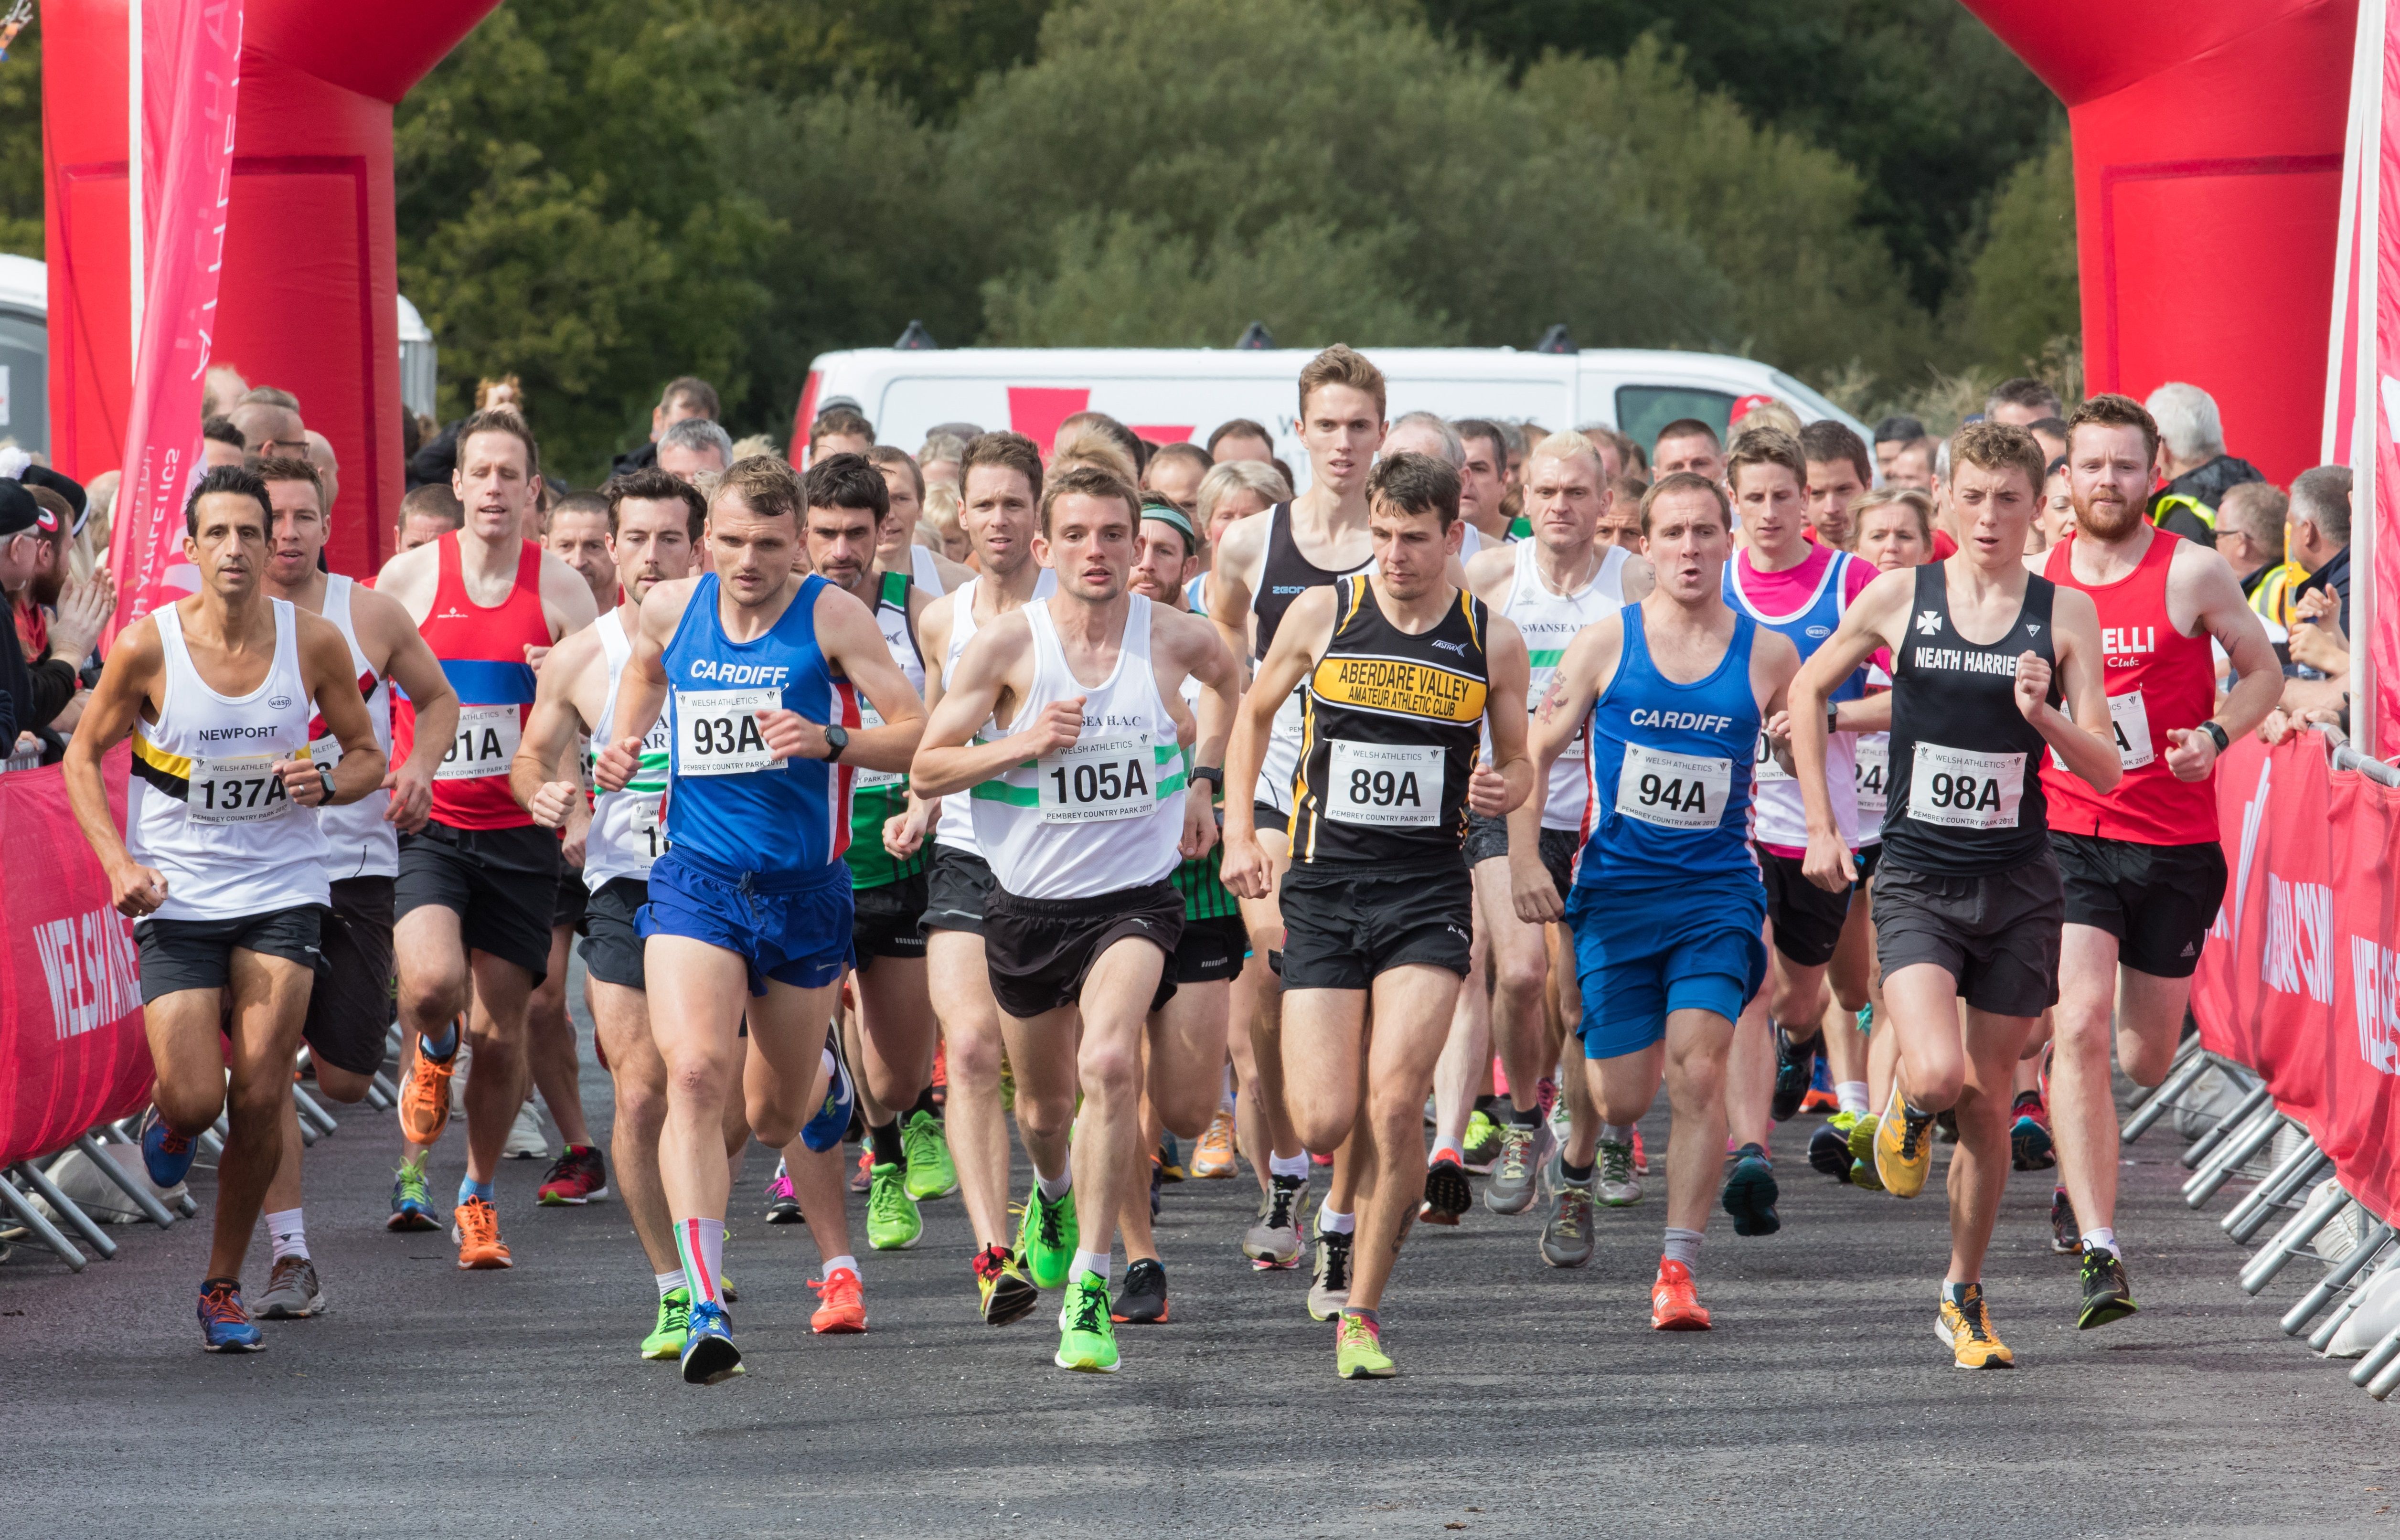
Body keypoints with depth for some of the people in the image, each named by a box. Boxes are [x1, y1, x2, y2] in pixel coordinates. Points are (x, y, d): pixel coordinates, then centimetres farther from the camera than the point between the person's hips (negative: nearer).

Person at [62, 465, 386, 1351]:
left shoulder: (313, 643, -6)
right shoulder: (148, 646, -10)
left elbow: (367, 754, 8)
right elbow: (84, 755, 3)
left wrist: (327, 785, -15)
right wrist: (119, 862, -10)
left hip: (281, 892, 1)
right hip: (177, 899, -1)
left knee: (260, 1099, -6)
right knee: (196, 1099, -9)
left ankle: (224, 1285, 11)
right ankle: (171, 1121, 31)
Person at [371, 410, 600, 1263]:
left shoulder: (560, 588, 1)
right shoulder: (409, 576, 0)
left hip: (519, 831, 1)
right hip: (425, 822, -1)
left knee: (501, 1032, 3)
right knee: (433, 982, -25)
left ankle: (477, 1196, 24)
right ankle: (429, 1053, 12)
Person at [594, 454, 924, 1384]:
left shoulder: (830, 617, -8)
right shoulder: (669, 610, 1)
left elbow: (920, 736, -9)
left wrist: (830, 740, -25)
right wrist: (624, 744, 8)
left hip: (805, 889, 0)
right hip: (695, 882, 1)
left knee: (776, 1120, 15)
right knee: (696, 1073, -24)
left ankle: (822, 1073, 56)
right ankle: (704, 1309, -27)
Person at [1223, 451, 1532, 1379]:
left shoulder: (1492, 642, 1)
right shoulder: (1322, 614, 1)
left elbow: (1516, 760, 14)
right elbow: (1255, 714, 16)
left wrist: (1505, 791, -9)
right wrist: (1240, 834, 7)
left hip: (1428, 893, -1)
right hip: (1322, 889, 1)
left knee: (1394, 1103, -17)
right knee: (1324, 1123, -7)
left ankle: (1362, 1309, -2)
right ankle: (1368, 1207, 31)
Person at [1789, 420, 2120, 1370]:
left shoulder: (2065, 615, 0)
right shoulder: (1899, 597, 0)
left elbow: (2106, 773, -2)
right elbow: (1809, 692, 14)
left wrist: (2044, 718, -21)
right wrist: (1820, 825, 9)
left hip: (2018, 883, 1)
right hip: (1915, 878, -1)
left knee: (1989, 1103, 7)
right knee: (1939, 1076, -21)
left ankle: (1964, 1299, 23)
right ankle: (1907, 1108, 16)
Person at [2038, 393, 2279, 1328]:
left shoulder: (2193, 574, -5)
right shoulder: (2036, 578, 2)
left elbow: (2262, 673, 5)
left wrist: (2216, 736, -12)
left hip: (2176, 846, 0)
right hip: (2069, 838, 0)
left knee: (2145, 1063, 10)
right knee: (2081, 1031, -19)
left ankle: (2077, 1172, 47)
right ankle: (2101, 1256, -22)